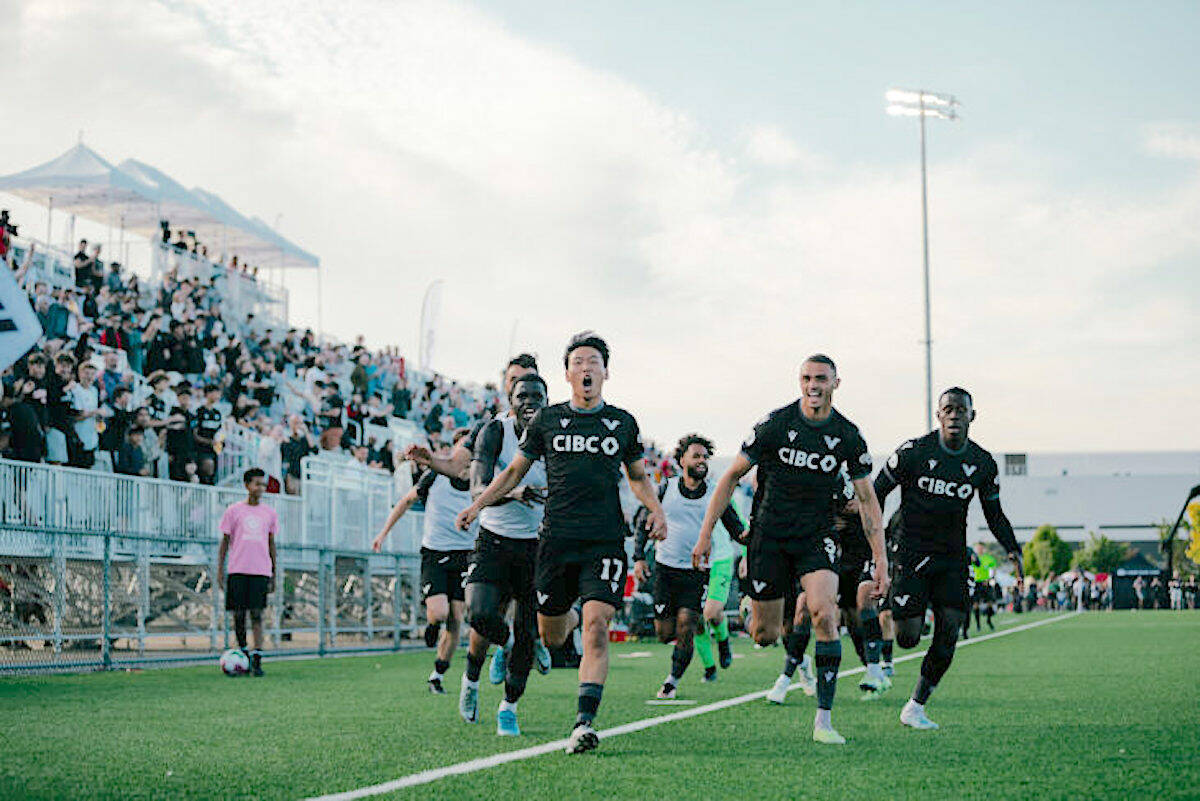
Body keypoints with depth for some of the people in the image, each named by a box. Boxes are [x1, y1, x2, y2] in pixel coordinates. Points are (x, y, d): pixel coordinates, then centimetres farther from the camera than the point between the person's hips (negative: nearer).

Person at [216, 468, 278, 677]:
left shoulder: (269, 513, 11)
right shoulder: (233, 511, 6)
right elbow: (225, 542, 8)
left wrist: (274, 574, 13)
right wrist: (219, 570, 2)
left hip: (260, 571, 0)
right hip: (237, 571, 0)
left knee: (257, 614, -9)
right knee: (239, 614, 1)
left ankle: (257, 660, -13)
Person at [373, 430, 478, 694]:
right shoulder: (435, 476, -1)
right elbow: (407, 501, 13)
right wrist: (384, 532, 14)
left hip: (463, 557, 2)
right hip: (433, 554, -1)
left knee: (455, 621, -2)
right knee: (439, 612, -20)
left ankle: (437, 676, 15)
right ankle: (431, 624, 19)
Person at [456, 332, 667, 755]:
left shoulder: (623, 423, 10)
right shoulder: (547, 420, 7)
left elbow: (638, 477, 22)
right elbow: (515, 471, 16)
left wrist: (656, 511, 4)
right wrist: (477, 505, 5)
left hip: (606, 541, -1)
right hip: (557, 540, 1)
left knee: (596, 628, -17)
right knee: (550, 636, 8)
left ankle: (584, 722, -18)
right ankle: (567, 618, 46)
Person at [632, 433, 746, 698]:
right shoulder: (667, 489, 2)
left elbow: (737, 529, 5)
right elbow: (644, 523, 11)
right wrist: (639, 557, 0)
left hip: (697, 572, -1)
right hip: (665, 569, 1)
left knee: (685, 631, -12)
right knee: (665, 634, 0)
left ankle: (672, 681, 7)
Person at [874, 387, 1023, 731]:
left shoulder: (983, 464, 2)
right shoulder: (914, 452, -10)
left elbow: (994, 514, 14)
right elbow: (876, 493, -1)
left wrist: (1012, 549, -2)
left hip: (952, 557, 3)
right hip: (912, 553, -3)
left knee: (949, 634, -7)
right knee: (908, 637, -10)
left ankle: (916, 706, 7)